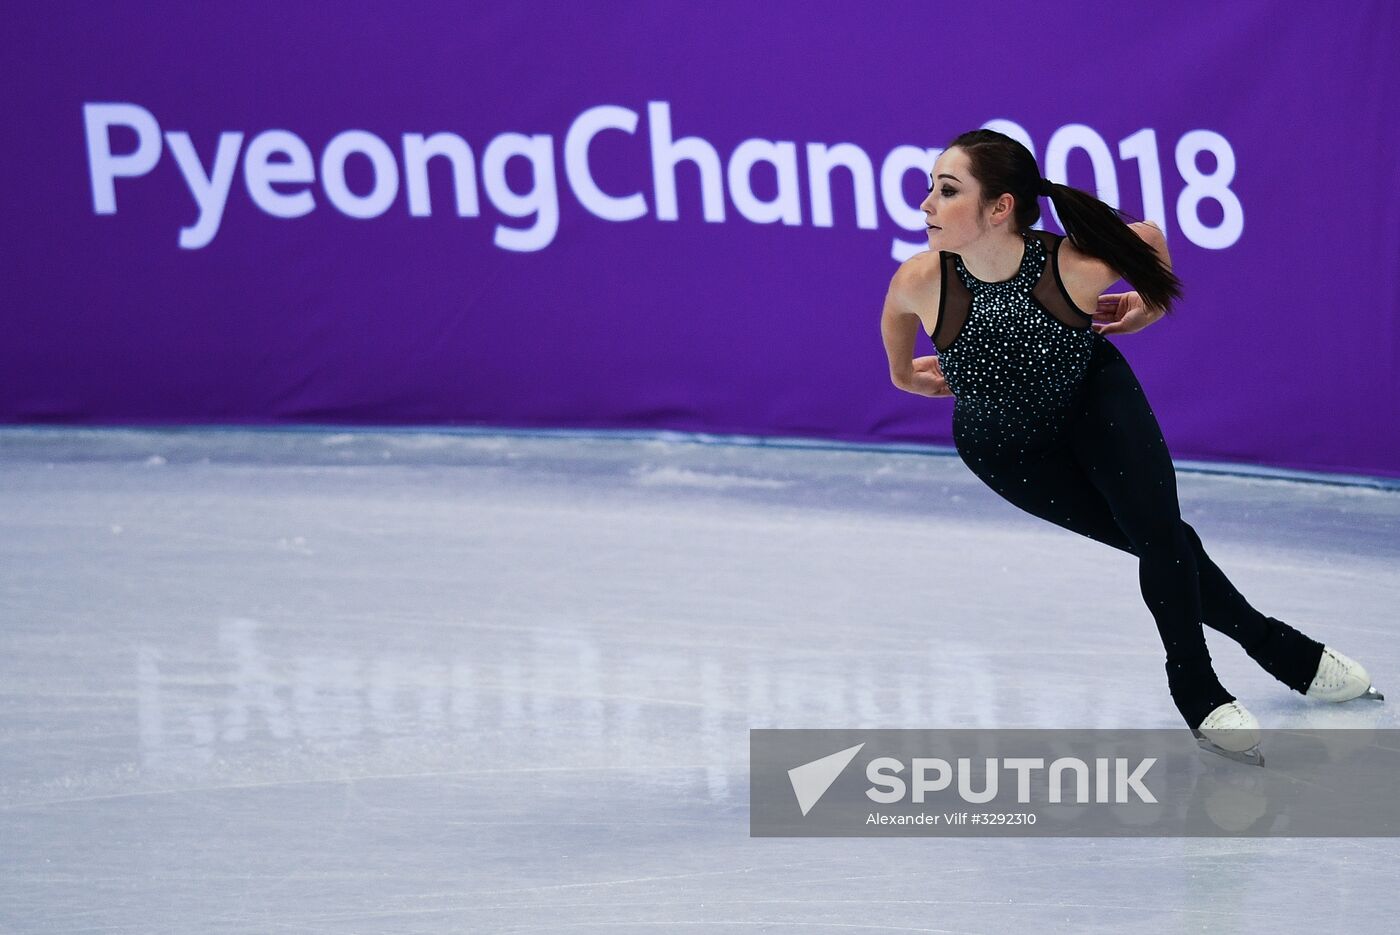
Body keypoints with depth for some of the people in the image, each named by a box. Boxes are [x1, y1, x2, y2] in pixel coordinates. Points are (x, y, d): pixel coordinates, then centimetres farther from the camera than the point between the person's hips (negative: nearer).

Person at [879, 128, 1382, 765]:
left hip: (1094, 400, -1)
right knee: (1164, 544, 2)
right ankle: (1276, 648, 23)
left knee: (1158, 532, -15)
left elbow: (1147, 235, -13)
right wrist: (903, 372, 12)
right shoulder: (923, 281, -34)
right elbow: (896, 313, -7)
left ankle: (1195, 690, 9)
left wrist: (1151, 303, 5)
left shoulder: (1075, 267, -37)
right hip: (1004, 445, 1)